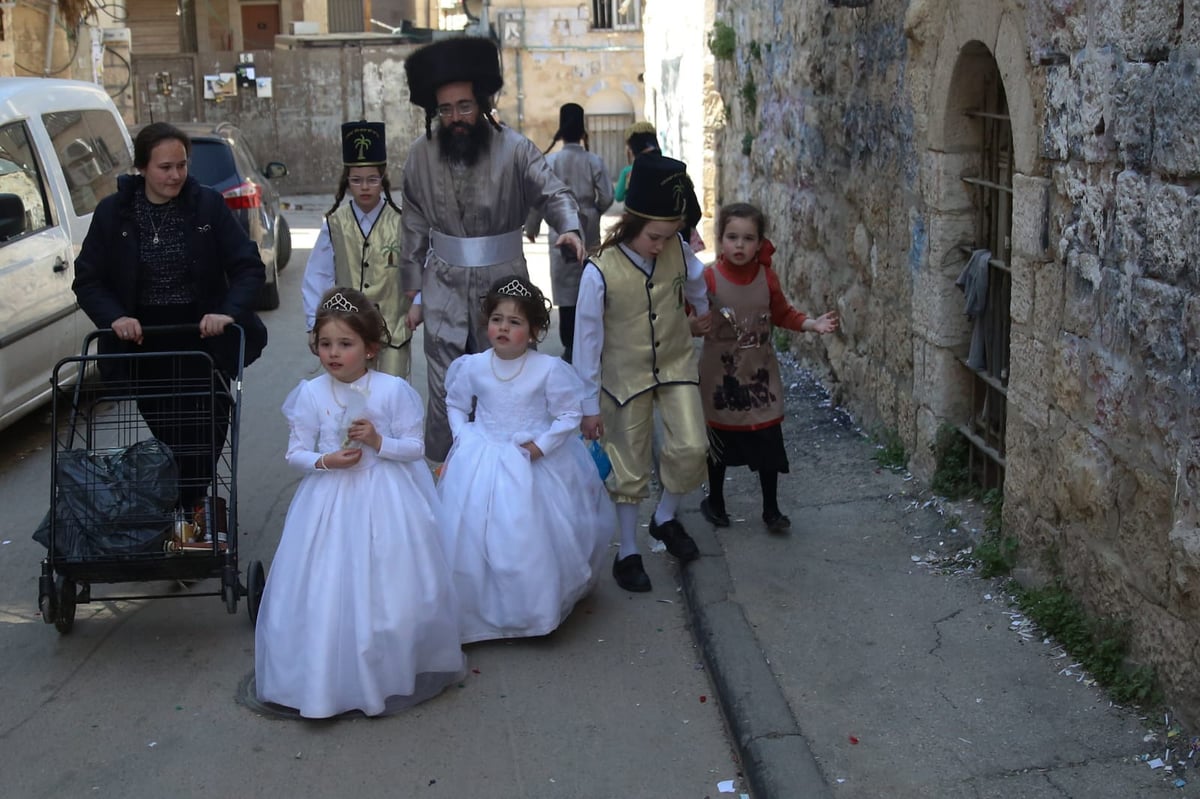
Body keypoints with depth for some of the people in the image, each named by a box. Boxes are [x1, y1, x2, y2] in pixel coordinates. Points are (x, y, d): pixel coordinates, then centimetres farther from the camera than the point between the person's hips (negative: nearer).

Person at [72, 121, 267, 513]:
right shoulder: (113, 212, 0)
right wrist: (114, 318, -15)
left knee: (207, 435, 0)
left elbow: (250, 267, -3)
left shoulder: (208, 205, -2)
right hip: (143, 346, 0)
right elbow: (87, 279, 3)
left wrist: (229, 312, -19)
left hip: (202, 339, 0)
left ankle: (191, 505, 16)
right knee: (169, 436, -1)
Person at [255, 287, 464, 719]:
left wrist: (379, 442, -20)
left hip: (386, 502, -1)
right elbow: (296, 452, 0)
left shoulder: (394, 390, -9)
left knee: (388, 588, 5)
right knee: (329, 590, 4)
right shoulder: (310, 394, -5)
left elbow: (416, 446, -4)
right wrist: (326, 461, -17)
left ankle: (395, 670, 25)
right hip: (331, 502, 1)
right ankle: (331, 676, 20)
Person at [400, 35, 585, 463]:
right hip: (444, 287, 1)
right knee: (444, 394, 4)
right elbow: (415, 230, 5)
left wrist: (570, 227, -36)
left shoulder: (515, 149, -8)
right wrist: (414, 293, 5)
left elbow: (554, 193, -13)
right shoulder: (421, 155, 0)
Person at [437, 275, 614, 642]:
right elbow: (455, 405, 13)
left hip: (536, 464, -3)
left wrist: (541, 445, -14)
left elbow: (569, 415, -7)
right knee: (473, 536, 4)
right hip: (482, 464, 3)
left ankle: (537, 608, 20)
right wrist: (464, 437, -1)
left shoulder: (549, 369, -13)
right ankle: (480, 610, 21)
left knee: (533, 538, 0)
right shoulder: (472, 367, -3)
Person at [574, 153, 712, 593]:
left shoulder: (677, 250, -13)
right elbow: (588, 339, -14)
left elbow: (696, 280, 13)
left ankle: (666, 519, 23)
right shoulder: (600, 272, -23)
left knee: (690, 448, -7)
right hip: (626, 375, -3)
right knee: (629, 466, 8)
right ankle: (627, 553, 25)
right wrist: (590, 403, -8)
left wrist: (701, 312, 32)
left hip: (676, 363, 3)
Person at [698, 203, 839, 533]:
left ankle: (771, 509, 21)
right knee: (718, 442, 13)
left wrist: (813, 324, -6)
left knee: (769, 441, 5)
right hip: (721, 375, -2)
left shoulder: (766, 277, -5)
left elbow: (783, 314, 7)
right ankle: (715, 501, 33)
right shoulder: (708, 279, -16)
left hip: (761, 373, 2)